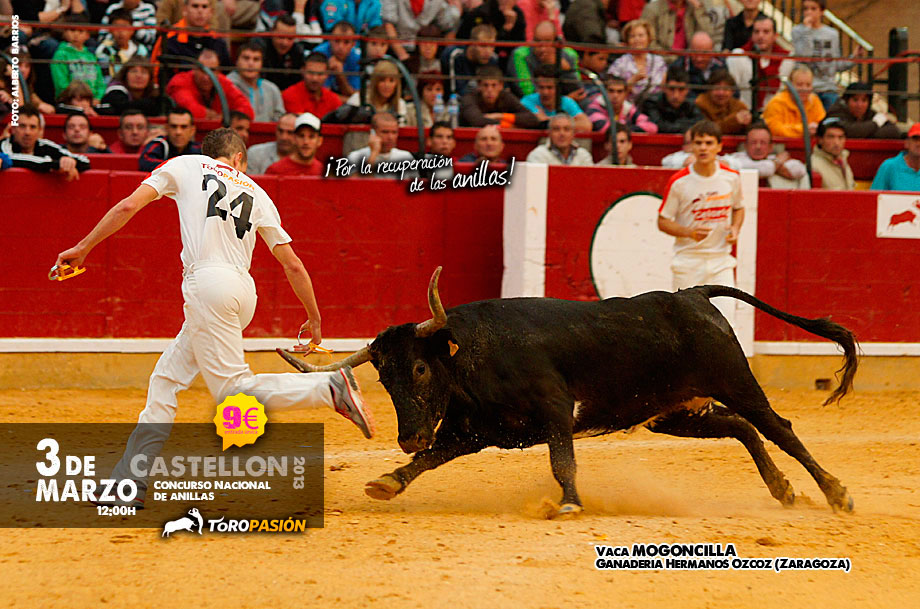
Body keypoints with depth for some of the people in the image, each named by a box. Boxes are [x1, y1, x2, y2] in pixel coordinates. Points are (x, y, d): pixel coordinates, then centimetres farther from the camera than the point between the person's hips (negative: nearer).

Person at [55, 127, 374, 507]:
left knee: (234, 390, -10)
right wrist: (314, 318, 26)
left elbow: (128, 207, 4)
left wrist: (83, 248, 13)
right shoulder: (255, 193, 21)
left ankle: (330, 388, -24)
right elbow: (293, 265, 17)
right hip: (243, 292, 6)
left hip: (208, 283, -6)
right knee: (166, 378, 11)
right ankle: (129, 482, 9)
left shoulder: (185, 166, 14)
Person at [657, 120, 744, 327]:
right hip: (688, 262, -2)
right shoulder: (679, 182, -9)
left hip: (721, 261, 2)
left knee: (725, 321, -9)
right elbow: (663, 221, -3)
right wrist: (690, 232, -21)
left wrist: (735, 229, -1)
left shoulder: (731, 177, 1)